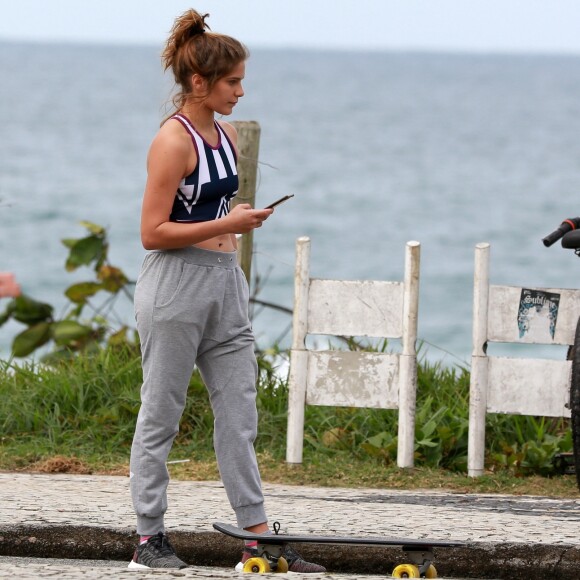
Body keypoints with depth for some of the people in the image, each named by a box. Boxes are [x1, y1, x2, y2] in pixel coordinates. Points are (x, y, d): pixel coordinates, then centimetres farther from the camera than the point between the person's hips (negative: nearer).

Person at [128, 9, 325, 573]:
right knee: (160, 415, 1)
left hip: (224, 283, 8)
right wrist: (228, 225, -18)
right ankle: (149, 539, 7)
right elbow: (153, 232, -17)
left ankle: (257, 537, 6)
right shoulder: (173, 141, -13)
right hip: (176, 285, -8)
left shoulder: (225, 135, 12)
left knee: (240, 415, 5)